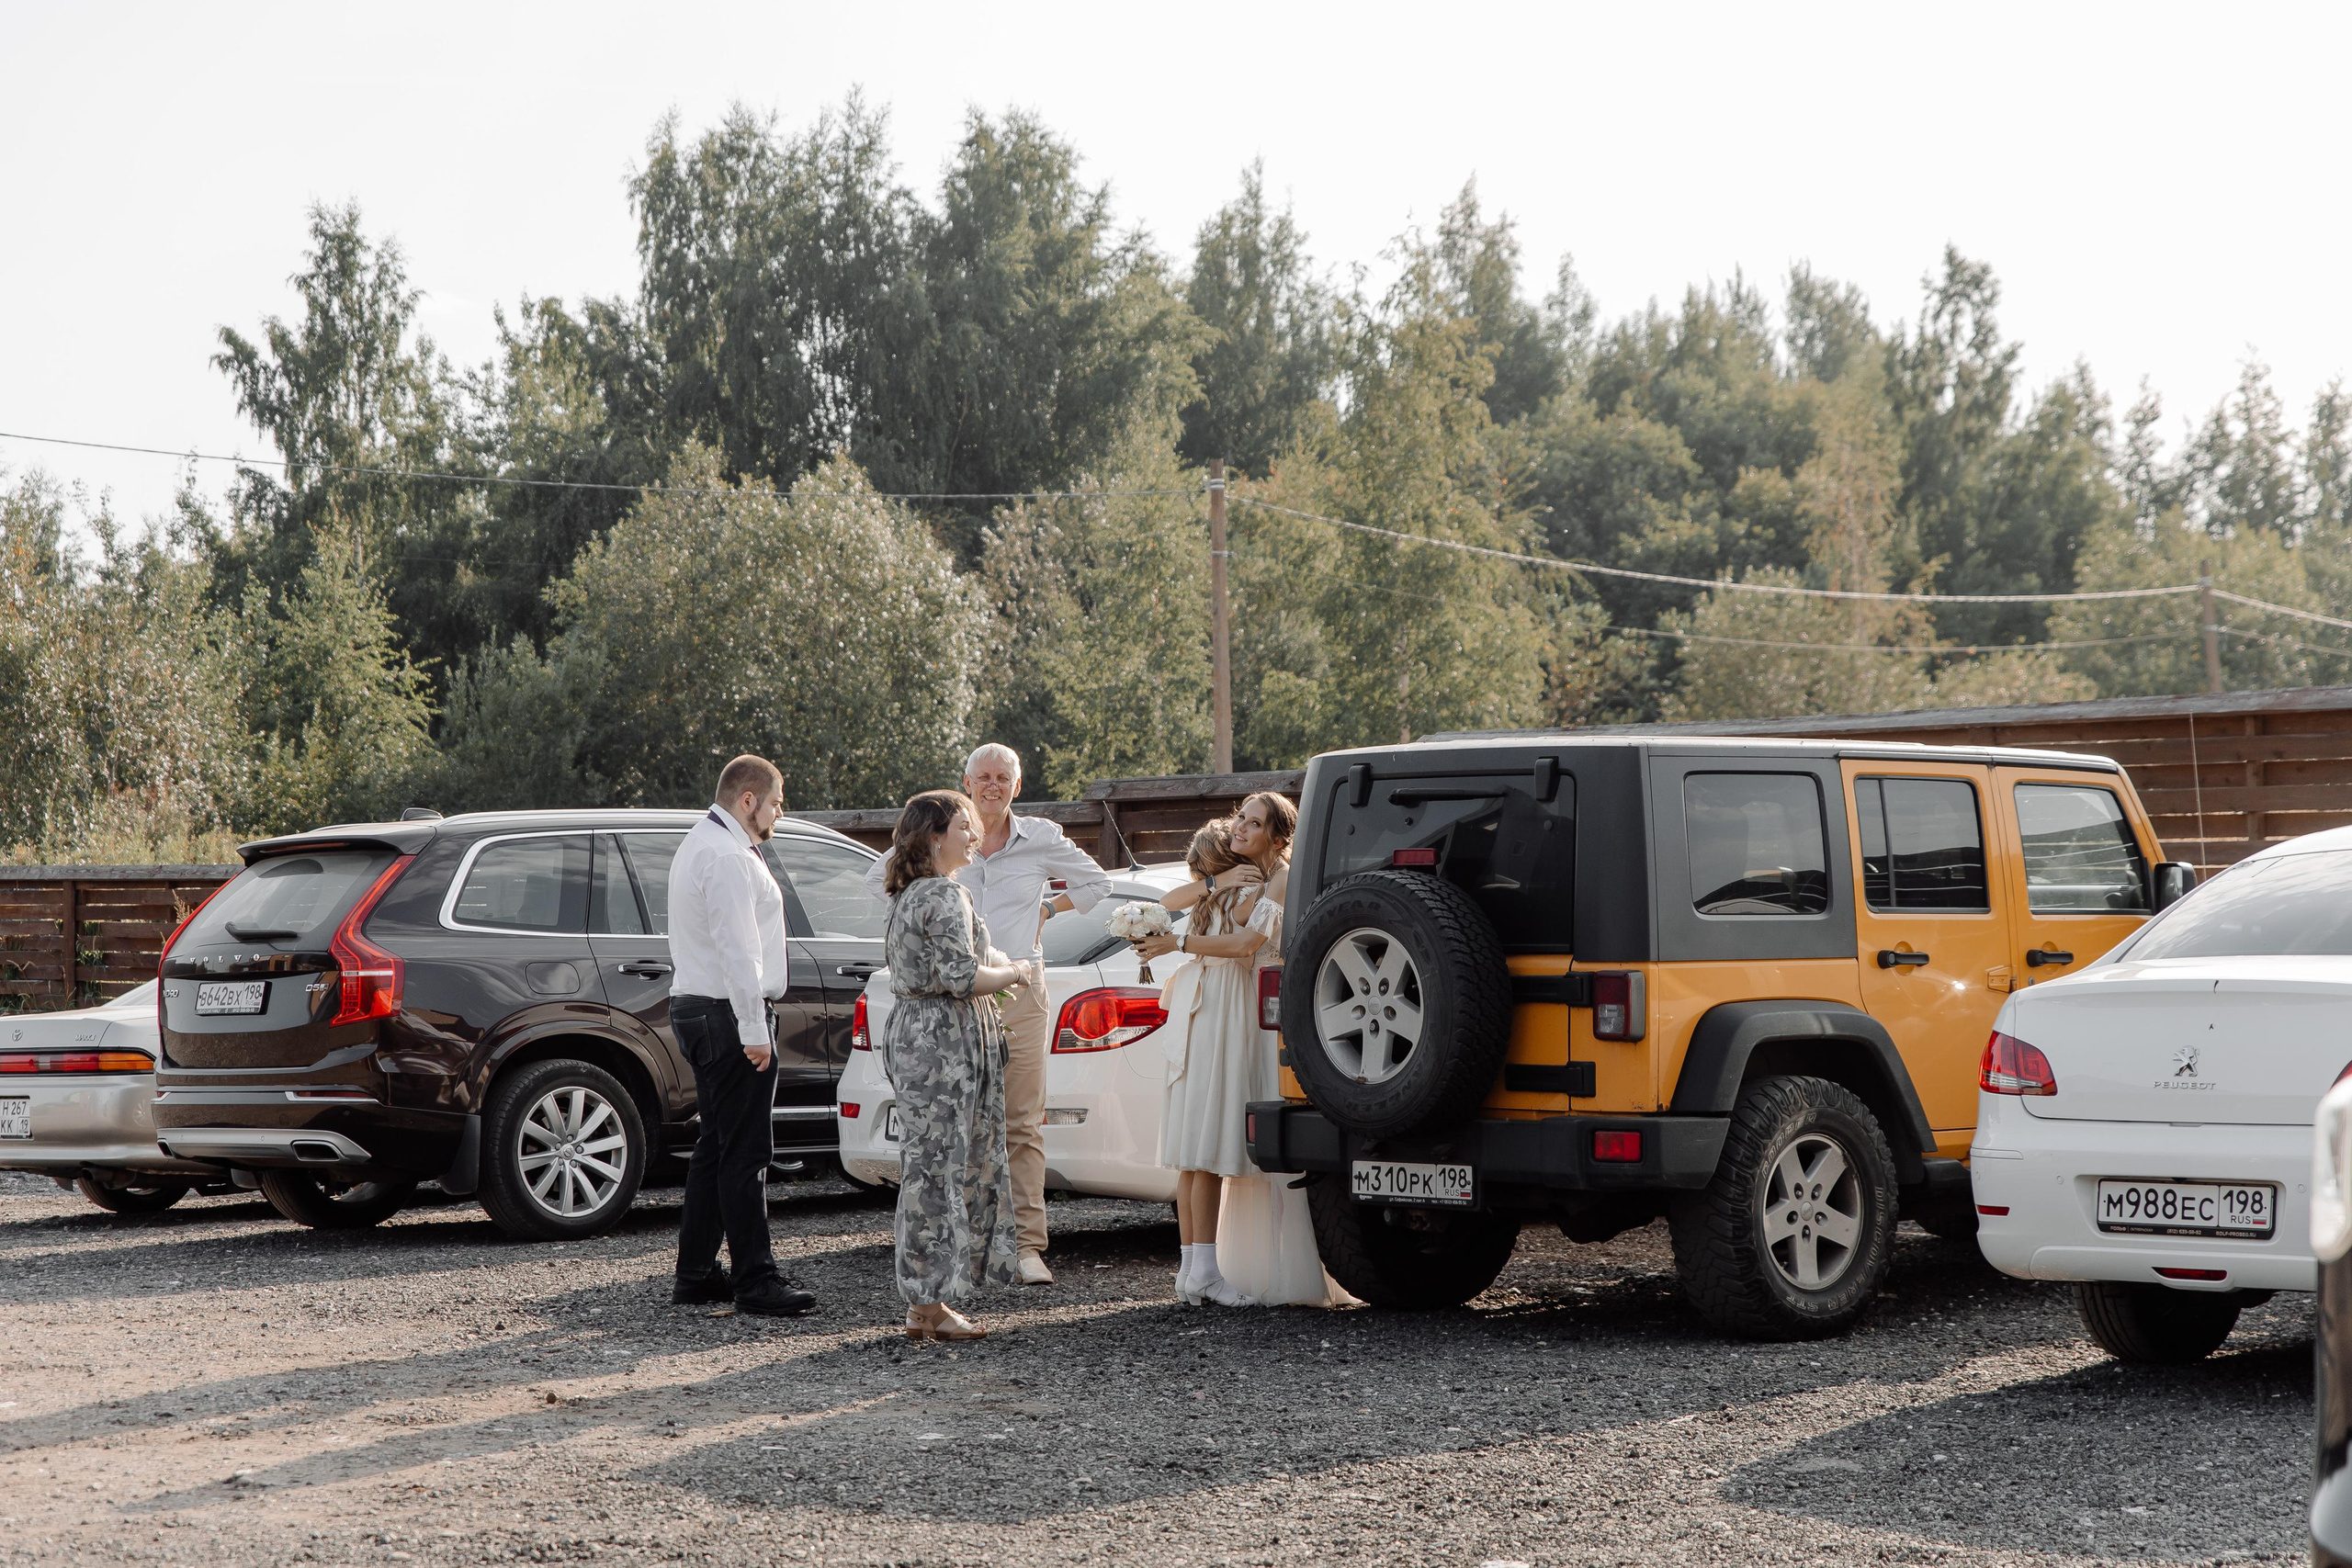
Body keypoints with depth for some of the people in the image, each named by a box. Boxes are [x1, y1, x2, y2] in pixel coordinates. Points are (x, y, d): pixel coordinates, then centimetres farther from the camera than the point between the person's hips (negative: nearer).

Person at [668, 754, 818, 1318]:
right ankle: (755, 1280, -9)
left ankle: (695, 1272, 17)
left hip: (697, 1011, 11)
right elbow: (737, 949, -21)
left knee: (715, 1144, 14)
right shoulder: (728, 857, -16)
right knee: (745, 1150, -9)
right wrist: (754, 1029, -22)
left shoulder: (702, 845, 20)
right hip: (726, 1015, -11)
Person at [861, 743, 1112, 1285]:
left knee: (1024, 1124, -4)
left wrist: (1045, 910, 10)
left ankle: (1028, 1245, -3)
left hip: (1020, 996, 0)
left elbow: (1096, 882, 20)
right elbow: (878, 877, 19)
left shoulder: (1041, 839, 5)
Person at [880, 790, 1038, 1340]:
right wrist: (1013, 974, -5)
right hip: (946, 1044, -10)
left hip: (910, 1034, 10)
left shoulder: (908, 897, 17)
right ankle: (931, 1306, -3)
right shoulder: (947, 896, -15)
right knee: (941, 1169, -6)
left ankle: (922, 1303, 14)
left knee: (925, 1170, 11)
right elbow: (961, 976, -21)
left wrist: (997, 972, 18)